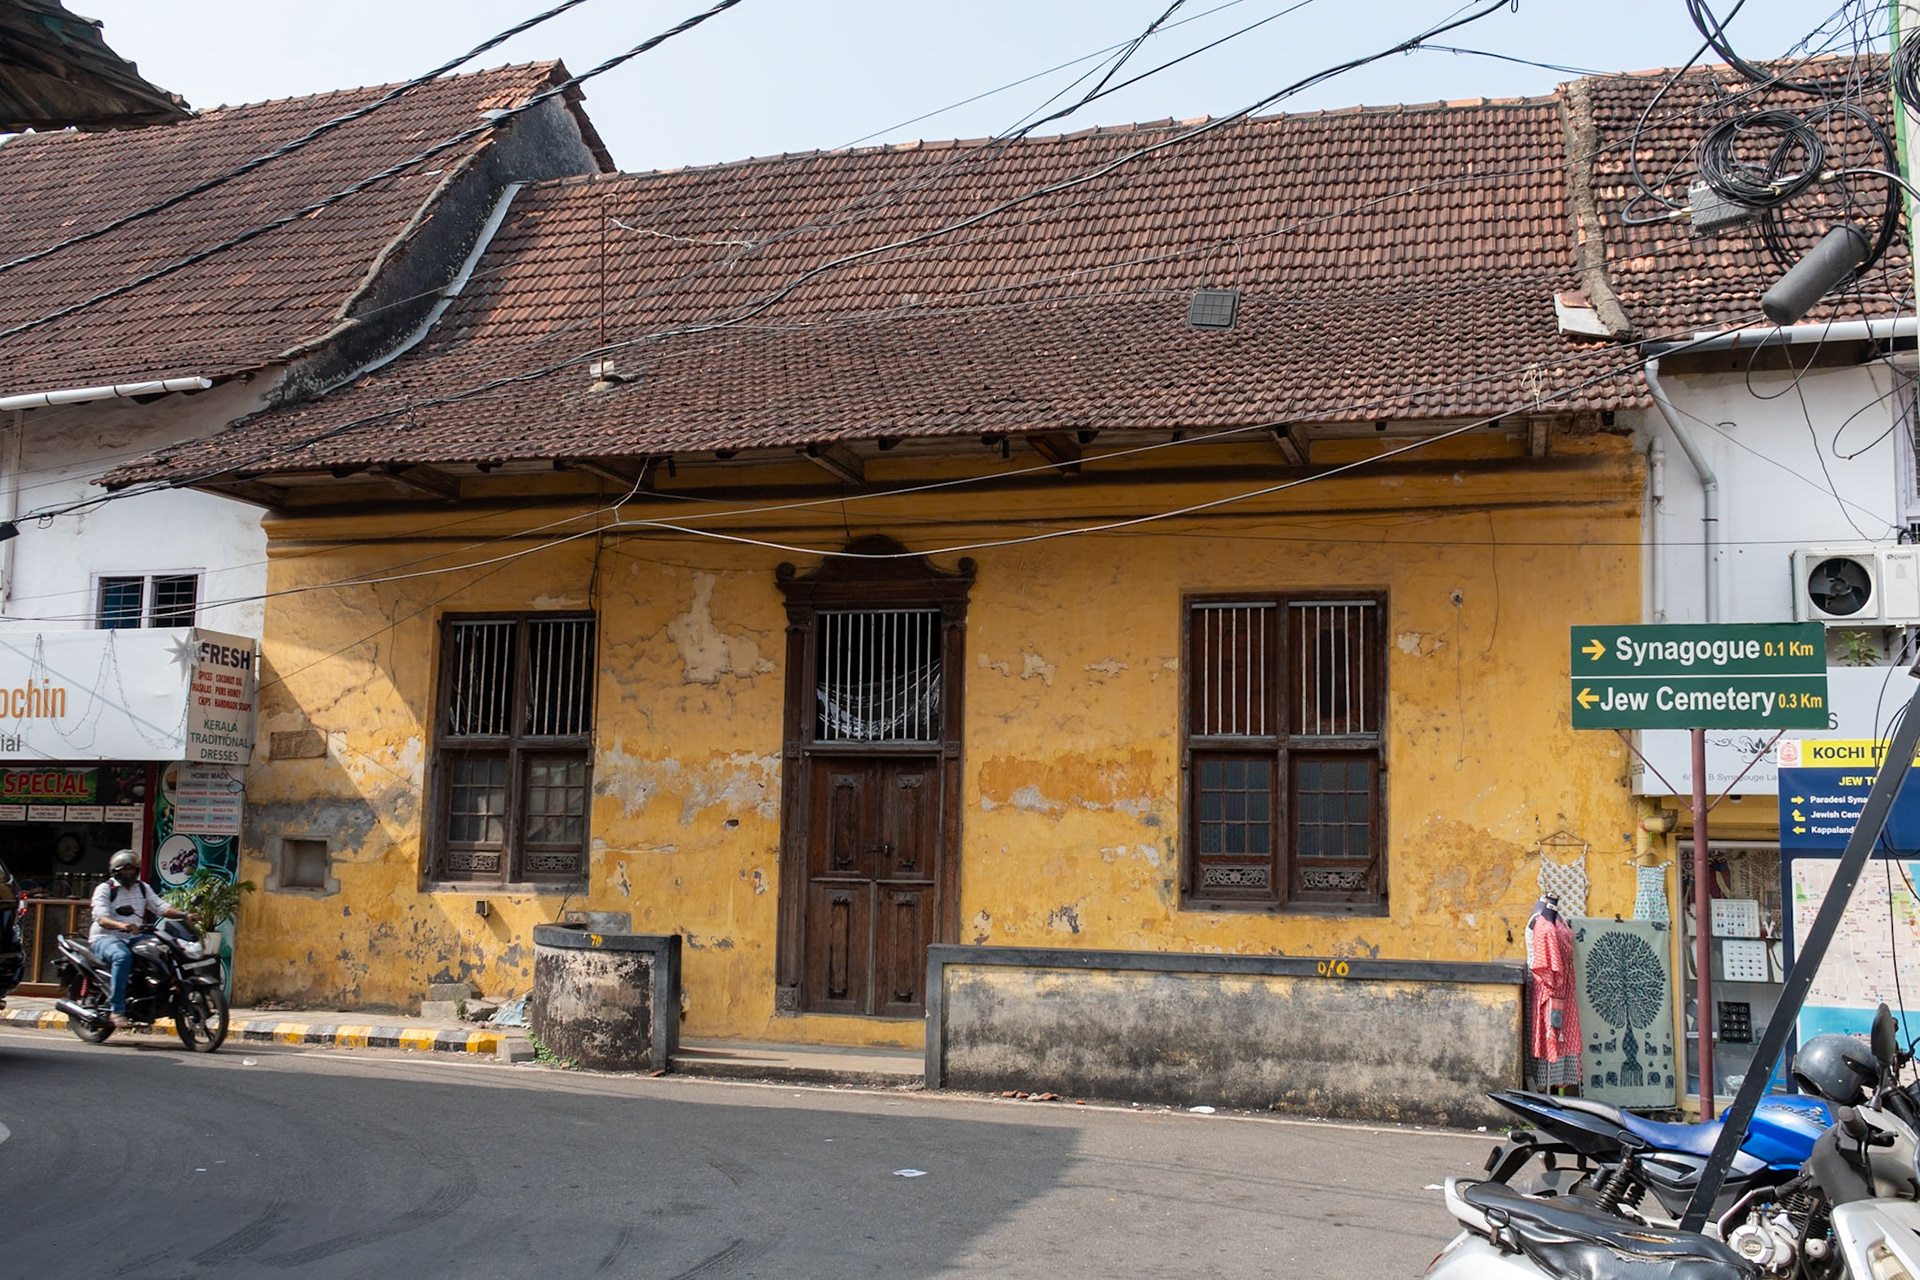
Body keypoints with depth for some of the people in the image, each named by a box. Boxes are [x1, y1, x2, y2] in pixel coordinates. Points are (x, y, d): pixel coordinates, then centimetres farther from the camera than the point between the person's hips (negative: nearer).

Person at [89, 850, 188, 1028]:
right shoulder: (105, 889, -3)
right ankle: (117, 1009, -35)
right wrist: (122, 925, -38)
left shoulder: (143, 888, 15)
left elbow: (161, 907, 6)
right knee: (122, 956, -38)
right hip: (105, 938, -6)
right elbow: (102, 919, -17)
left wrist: (183, 914, -14)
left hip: (133, 939, 6)